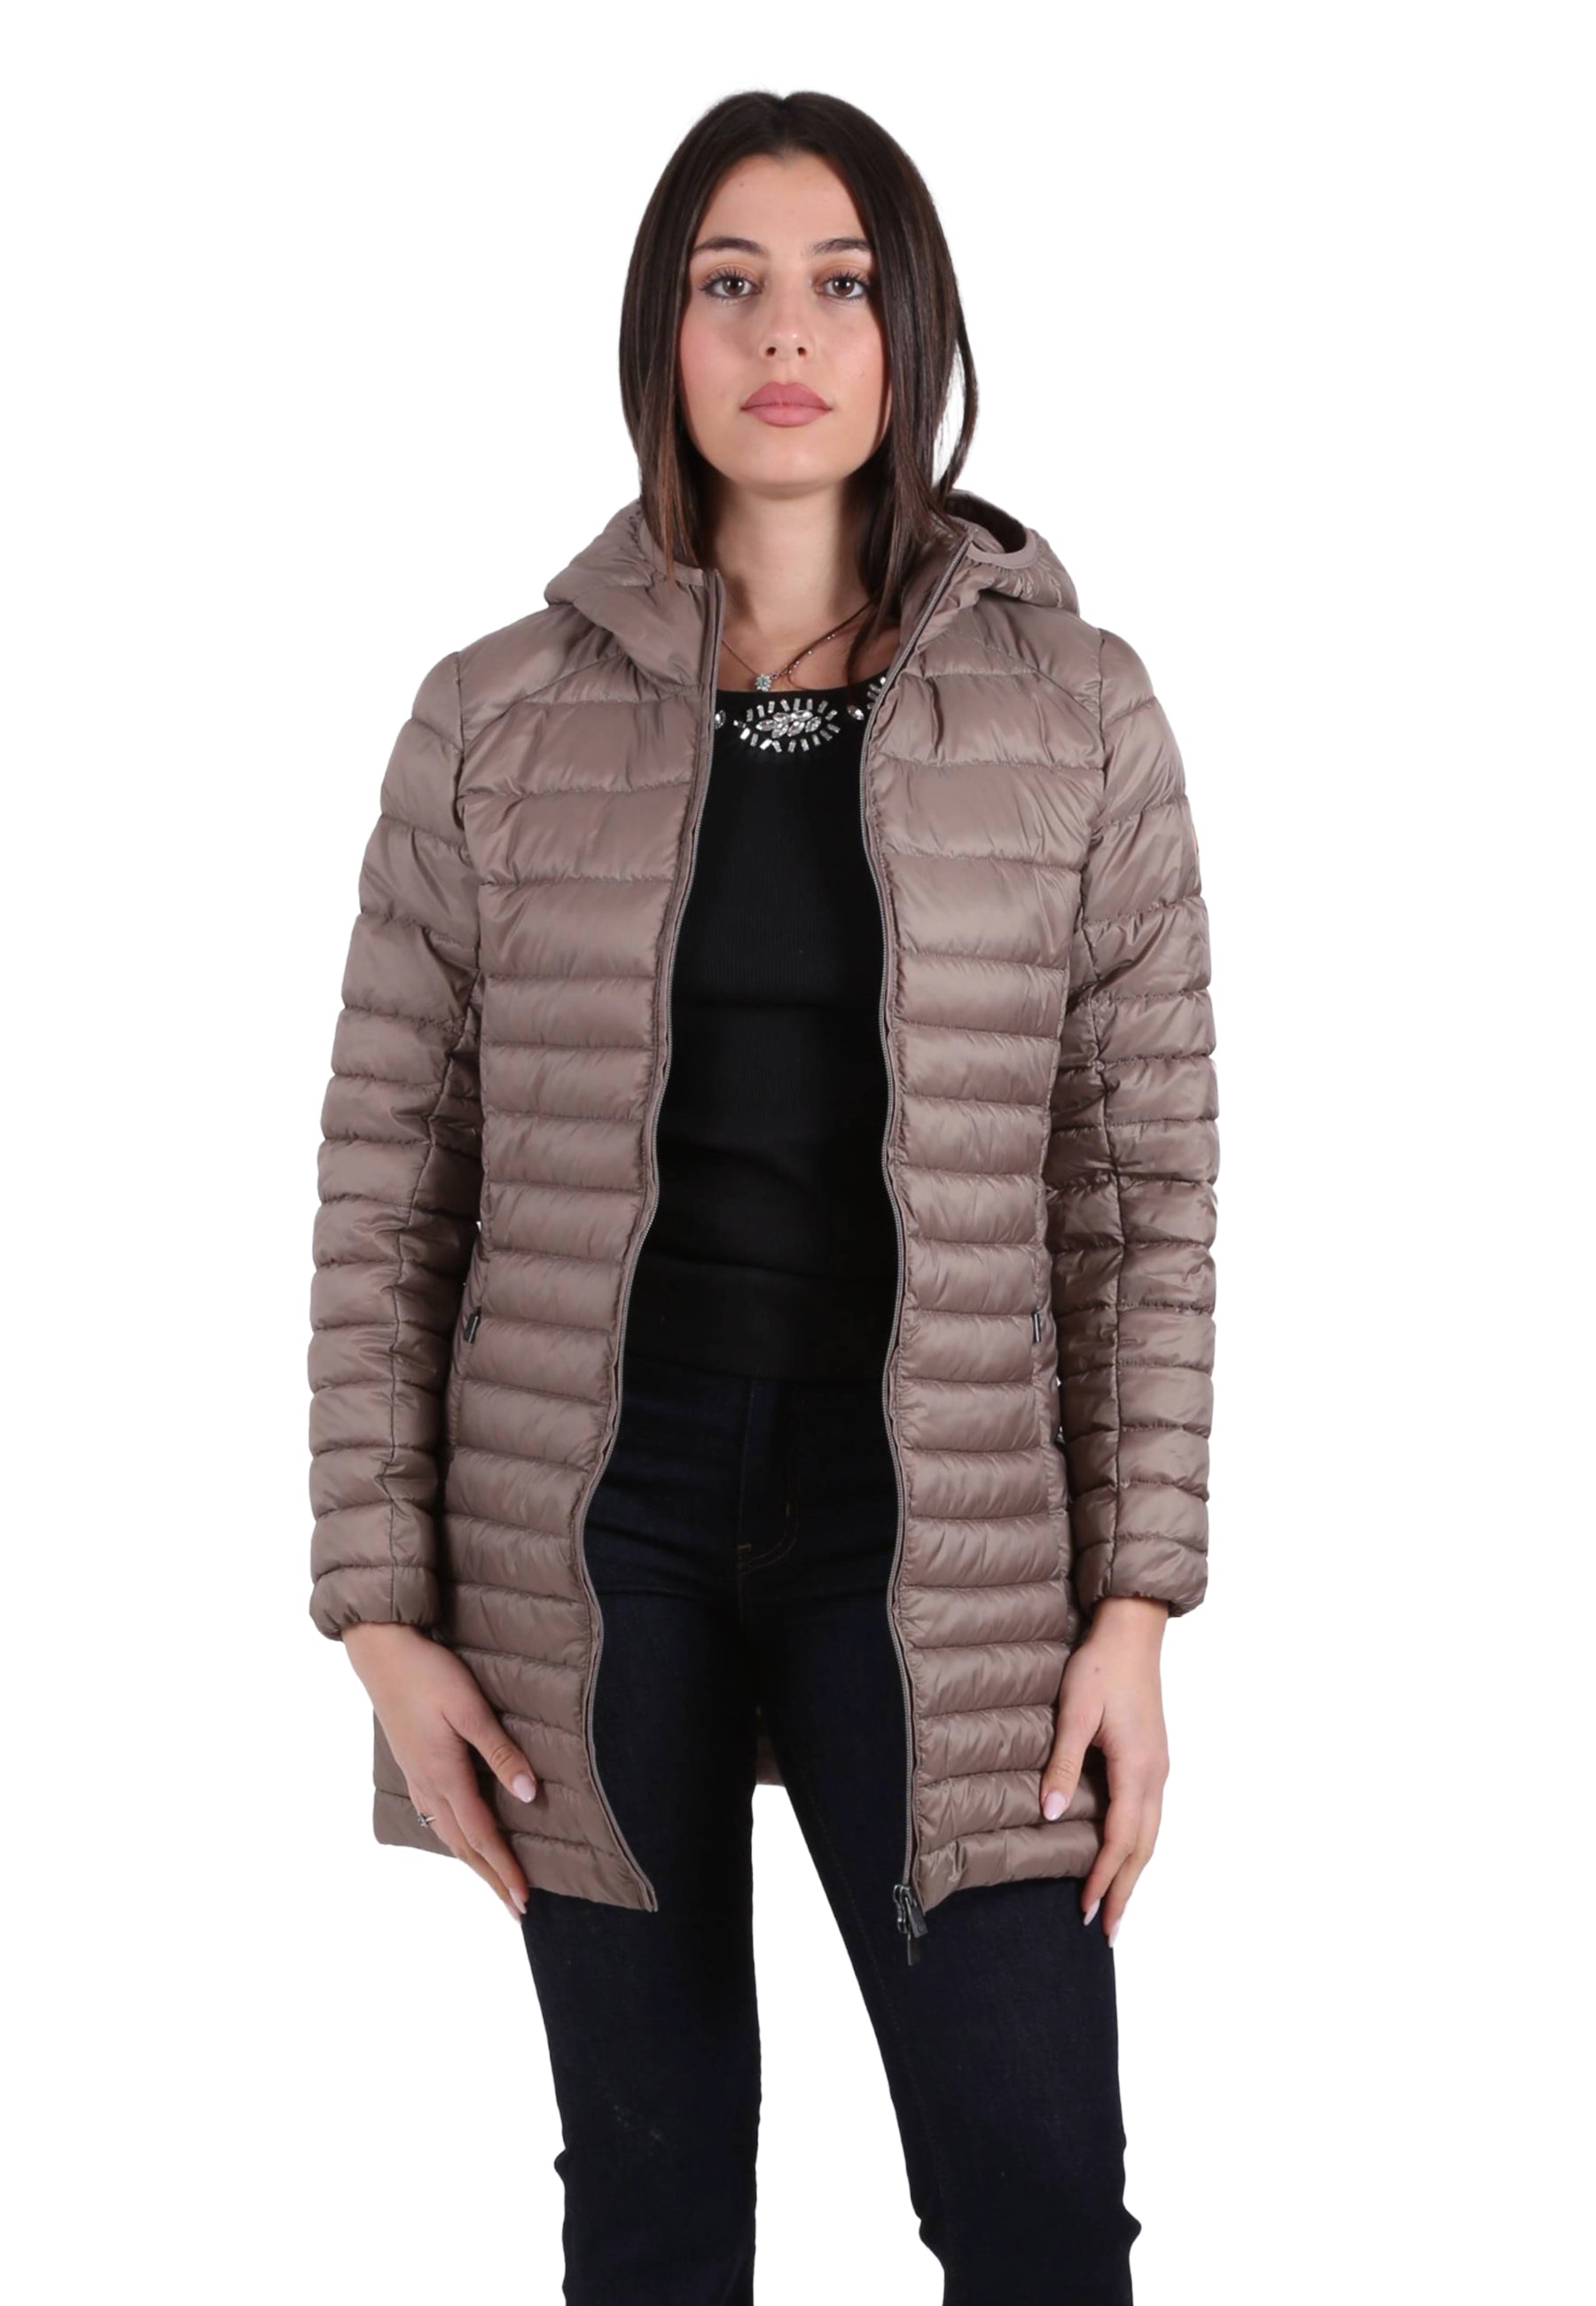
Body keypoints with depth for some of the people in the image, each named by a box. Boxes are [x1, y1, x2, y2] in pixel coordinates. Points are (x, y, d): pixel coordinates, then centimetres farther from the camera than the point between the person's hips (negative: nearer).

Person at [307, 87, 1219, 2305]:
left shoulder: (1078, 712, 1)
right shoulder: (499, 721, 1)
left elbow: (1146, 1175, 2)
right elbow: (385, 1182, 3)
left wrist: (1134, 1608, -3)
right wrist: (385, 1615, -2)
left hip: (928, 1522, 0)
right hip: (591, 1519, 1)